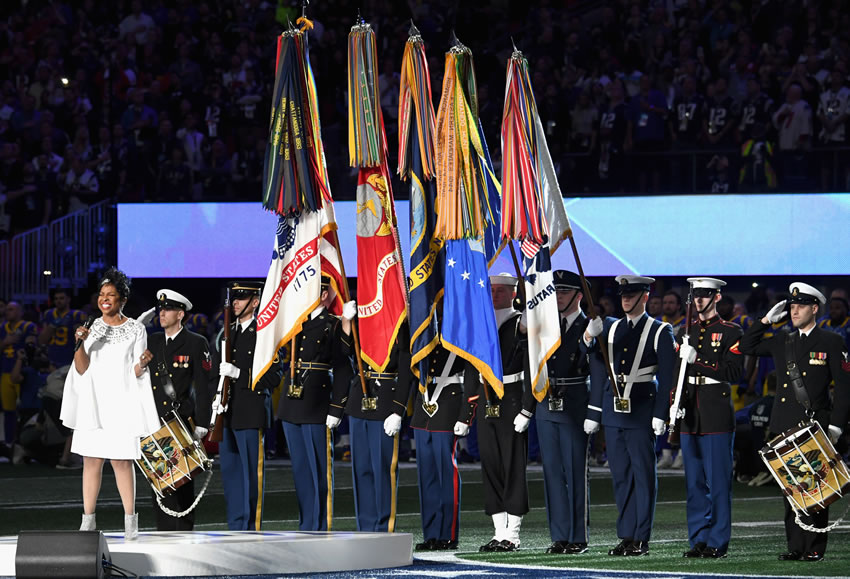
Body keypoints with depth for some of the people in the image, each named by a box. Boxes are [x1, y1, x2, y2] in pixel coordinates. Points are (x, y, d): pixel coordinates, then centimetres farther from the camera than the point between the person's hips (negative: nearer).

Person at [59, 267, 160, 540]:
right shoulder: (93, 329, 9)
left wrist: (142, 363, -21)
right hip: (93, 402, 3)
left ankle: (130, 519, 2)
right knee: (91, 460, 1)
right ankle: (88, 520, 5)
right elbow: (81, 369, 2)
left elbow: (136, 373, 1)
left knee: (121, 461, -6)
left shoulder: (136, 329, 2)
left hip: (121, 403, -3)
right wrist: (81, 344, -13)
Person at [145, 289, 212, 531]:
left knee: (182, 480, -3)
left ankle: (184, 530, 2)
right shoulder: (151, 342, 14)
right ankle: (165, 531, 7)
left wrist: (201, 426, -9)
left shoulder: (196, 344, 0)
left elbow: (203, 388, -4)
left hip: (182, 420, -4)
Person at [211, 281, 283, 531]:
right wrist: (217, 396, 2)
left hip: (251, 414, -7)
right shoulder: (227, 333, 16)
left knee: (251, 472, -4)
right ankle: (235, 527, 16)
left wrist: (239, 374, -18)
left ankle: (252, 527, 0)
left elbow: (273, 377, -9)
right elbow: (216, 372, 21)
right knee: (230, 471, 9)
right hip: (227, 413, 7)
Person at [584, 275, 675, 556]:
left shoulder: (660, 332, -1)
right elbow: (597, 372, 14)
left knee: (643, 475, -2)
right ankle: (626, 536, 12)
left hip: (641, 412, -5)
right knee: (620, 475, 7)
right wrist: (593, 412, 11)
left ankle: (641, 538, 1)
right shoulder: (610, 329, 13)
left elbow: (667, 376, -5)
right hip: (613, 411, 5)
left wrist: (660, 414, -12)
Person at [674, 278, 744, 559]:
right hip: (690, 416, 5)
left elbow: (733, 372, -10)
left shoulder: (731, 333, 0)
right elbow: (676, 371, 16)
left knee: (718, 481, -4)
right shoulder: (685, 333, 15)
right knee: (694, 482, 7)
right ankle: (698, 541, 11)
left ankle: (717, 543, -1)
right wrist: (675, 405, 1)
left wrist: (697, 361, -17)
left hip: (717, 416, -5)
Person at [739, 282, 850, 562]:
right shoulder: (782, 341, 15)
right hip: (785, 424, 5)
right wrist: (766, 320, 13)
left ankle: (815, 548, -3)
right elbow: (747, 347, 24)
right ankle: (796, 546, 10)